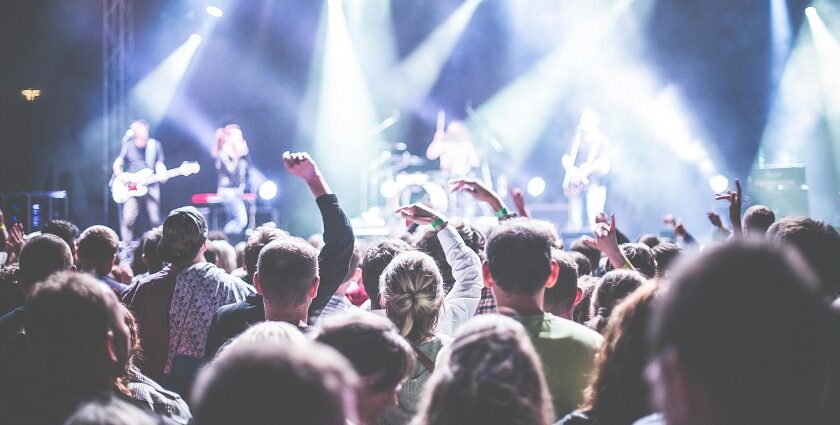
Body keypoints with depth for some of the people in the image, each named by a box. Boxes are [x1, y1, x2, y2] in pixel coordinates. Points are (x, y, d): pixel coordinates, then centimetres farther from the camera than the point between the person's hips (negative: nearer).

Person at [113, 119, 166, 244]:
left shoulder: (155, 146, 4)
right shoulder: (128, 145, 2)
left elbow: (159, 164, 6)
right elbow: (117, 164, 6)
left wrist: (162, 175, -15)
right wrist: (121, 176, -12)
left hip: (151, 187, 1)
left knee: (155, 220, -1)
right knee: (128, 218, -13)